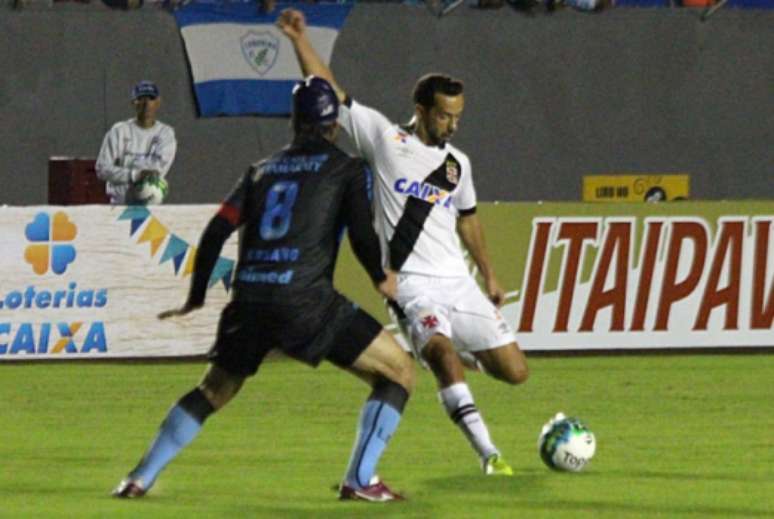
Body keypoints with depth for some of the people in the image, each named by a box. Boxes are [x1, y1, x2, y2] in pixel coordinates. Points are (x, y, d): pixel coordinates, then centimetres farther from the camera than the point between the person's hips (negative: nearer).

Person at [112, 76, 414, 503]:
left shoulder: (262, 170, 21)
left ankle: (140, 479, 18)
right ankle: (360, 480, -5)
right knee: (399, 372, 7)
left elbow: (216, 231, 14)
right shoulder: (345, 168, 9)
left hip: (248, 302, 5)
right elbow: (362, 233, -3)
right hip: (305, 300, -5)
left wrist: (196, 298, 23)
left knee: (215, 388, 26)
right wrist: (381, 279, 16)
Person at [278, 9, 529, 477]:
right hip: (412, 281, -5)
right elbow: (330, 92, 0)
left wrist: (490, 276, 29)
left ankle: (467, 354, 35)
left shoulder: (458, 163, 12)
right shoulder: (385, 139, 0)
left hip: (459, 282, 5)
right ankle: (489, 454, -32)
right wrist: (300, 40, -7)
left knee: (515, 371, 0)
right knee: (443, 353, -32)